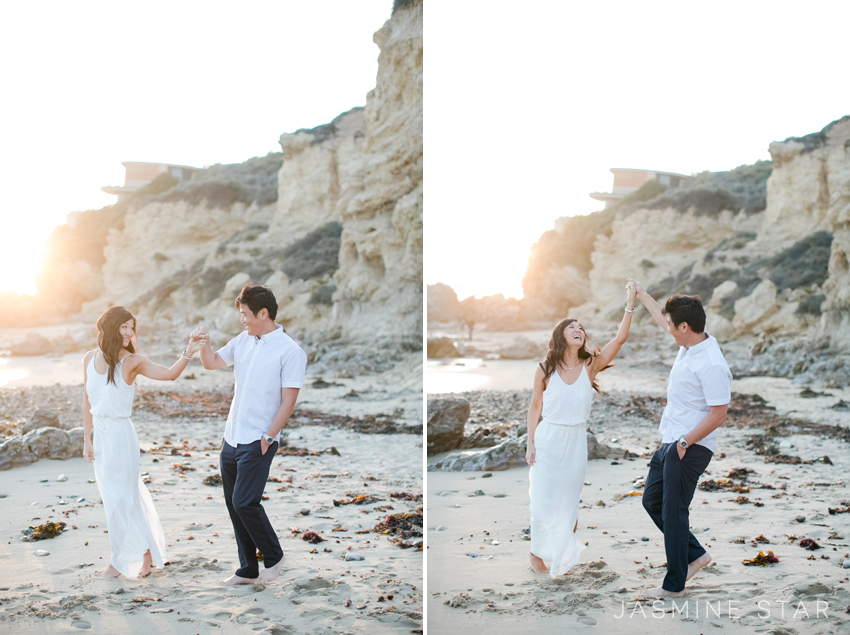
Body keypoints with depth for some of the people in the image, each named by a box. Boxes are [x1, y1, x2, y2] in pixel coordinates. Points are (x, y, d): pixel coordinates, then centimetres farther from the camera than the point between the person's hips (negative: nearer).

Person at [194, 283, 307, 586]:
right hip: (231, 437, 7)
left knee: (244, 502, -14)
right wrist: (205, 343, 2)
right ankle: (248, 570, 20)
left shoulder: (291, 351, -11)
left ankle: (273, 556, 8)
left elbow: (288, 402, -12)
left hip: (258, 442, -7)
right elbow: (212, 363, 22)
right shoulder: (243, 340, 10)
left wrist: (267, 438, -15)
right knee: (233, 505, 9)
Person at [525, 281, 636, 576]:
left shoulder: (590, 366, -4)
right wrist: (530, 444, -1)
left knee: (569, 500, 11)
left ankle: (563, 556, 26)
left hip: (576, 442, 2)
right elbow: (534, 407, 2)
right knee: (543, 500, 3)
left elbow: (620, 338, -14)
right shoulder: (545, 370, -7)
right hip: (548, 440, -2)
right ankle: (538, 554, 20)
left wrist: (630, 304, -21)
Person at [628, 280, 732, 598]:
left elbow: (718, 414, -22)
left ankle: (675, 584, 9)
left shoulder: (712, 366, -24)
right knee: (652, 500, 17)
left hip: (690, 448, -10)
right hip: (671, 441, 10)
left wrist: (684, 443, -17)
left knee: (673, 513, -3)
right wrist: (641, 294, 35)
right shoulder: (690, 343, 4)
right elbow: (663, 318, 25)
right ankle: (695, 554, 27)